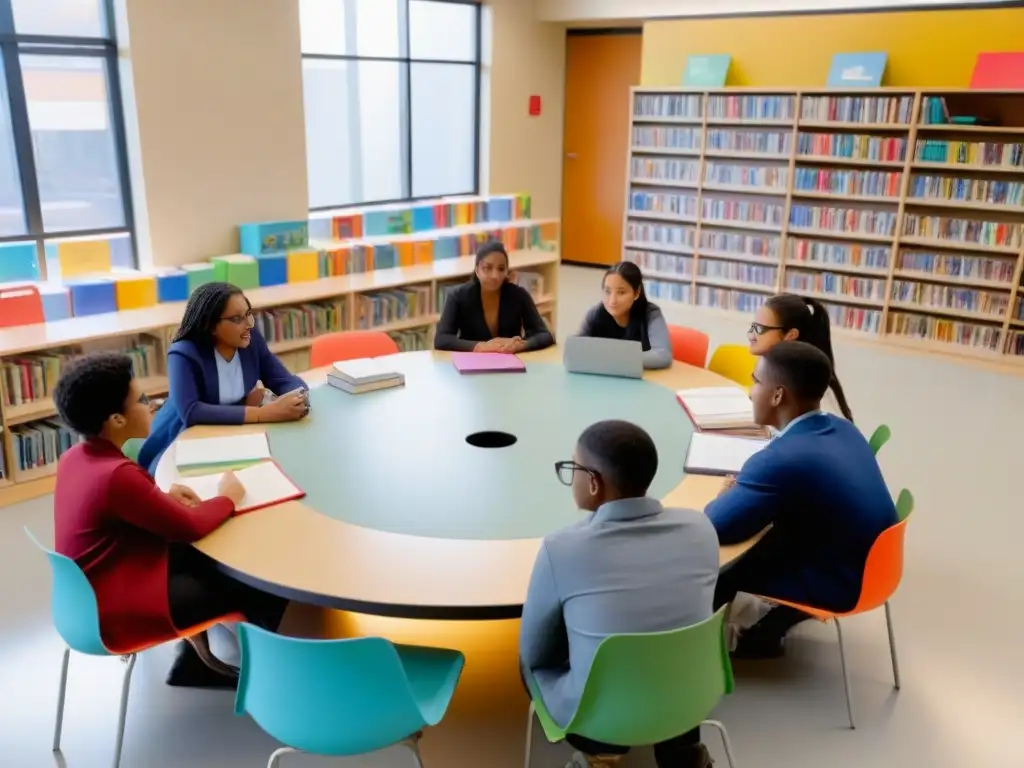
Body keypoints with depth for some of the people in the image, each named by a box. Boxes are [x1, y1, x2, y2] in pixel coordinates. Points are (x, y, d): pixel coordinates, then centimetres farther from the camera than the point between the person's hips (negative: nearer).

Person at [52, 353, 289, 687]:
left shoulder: (75, 457, -2)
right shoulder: (116, 474, -30)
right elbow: (190, 527, -21)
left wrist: (161, 496, 2)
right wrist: (229, 497, -3)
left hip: (95, 593, 10)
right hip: (117, 611, -9)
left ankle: (194, 664, 28)